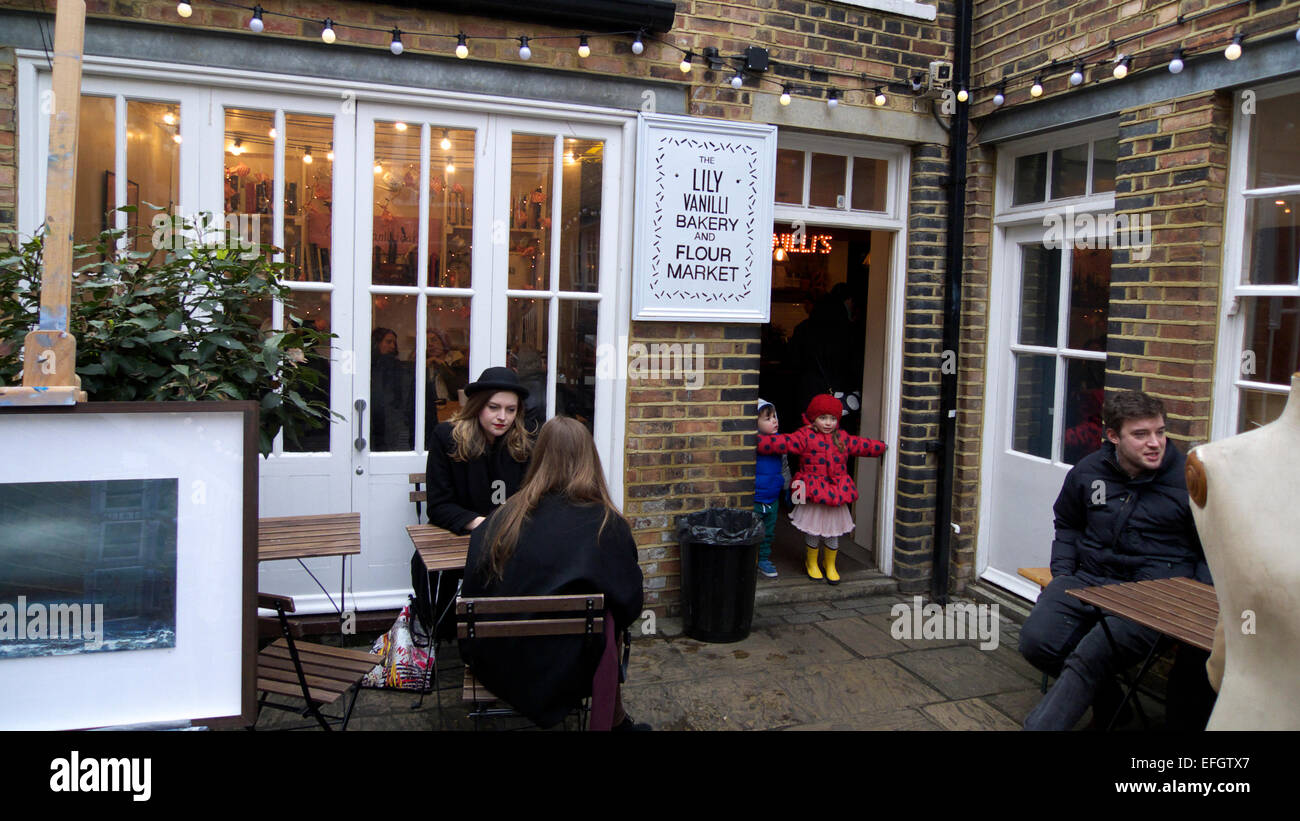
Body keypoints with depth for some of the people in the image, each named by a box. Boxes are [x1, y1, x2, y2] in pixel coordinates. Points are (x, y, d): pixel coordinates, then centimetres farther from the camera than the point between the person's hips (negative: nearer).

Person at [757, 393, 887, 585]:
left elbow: (864, 445, 22)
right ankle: (811, 562, 30)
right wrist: (757, 441, -32)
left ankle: (830, 564, 32)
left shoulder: (842, 438, 8)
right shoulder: (806, 436, -9)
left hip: (836, 494, 4)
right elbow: (783, 442, -20)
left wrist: (884, 447, 30)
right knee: (812, 531, 8)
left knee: (834, 532, 12)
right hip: (812, 494, -4)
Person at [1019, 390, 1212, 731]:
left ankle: (1039, 726, -22)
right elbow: (1067, 525, 26)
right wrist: (1062, 575, 11)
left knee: (1092, 655, -30)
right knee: (1036, 640, -18)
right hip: (1089, 579, 4)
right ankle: (1107, 702, 8)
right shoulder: (1088, 471, 9)